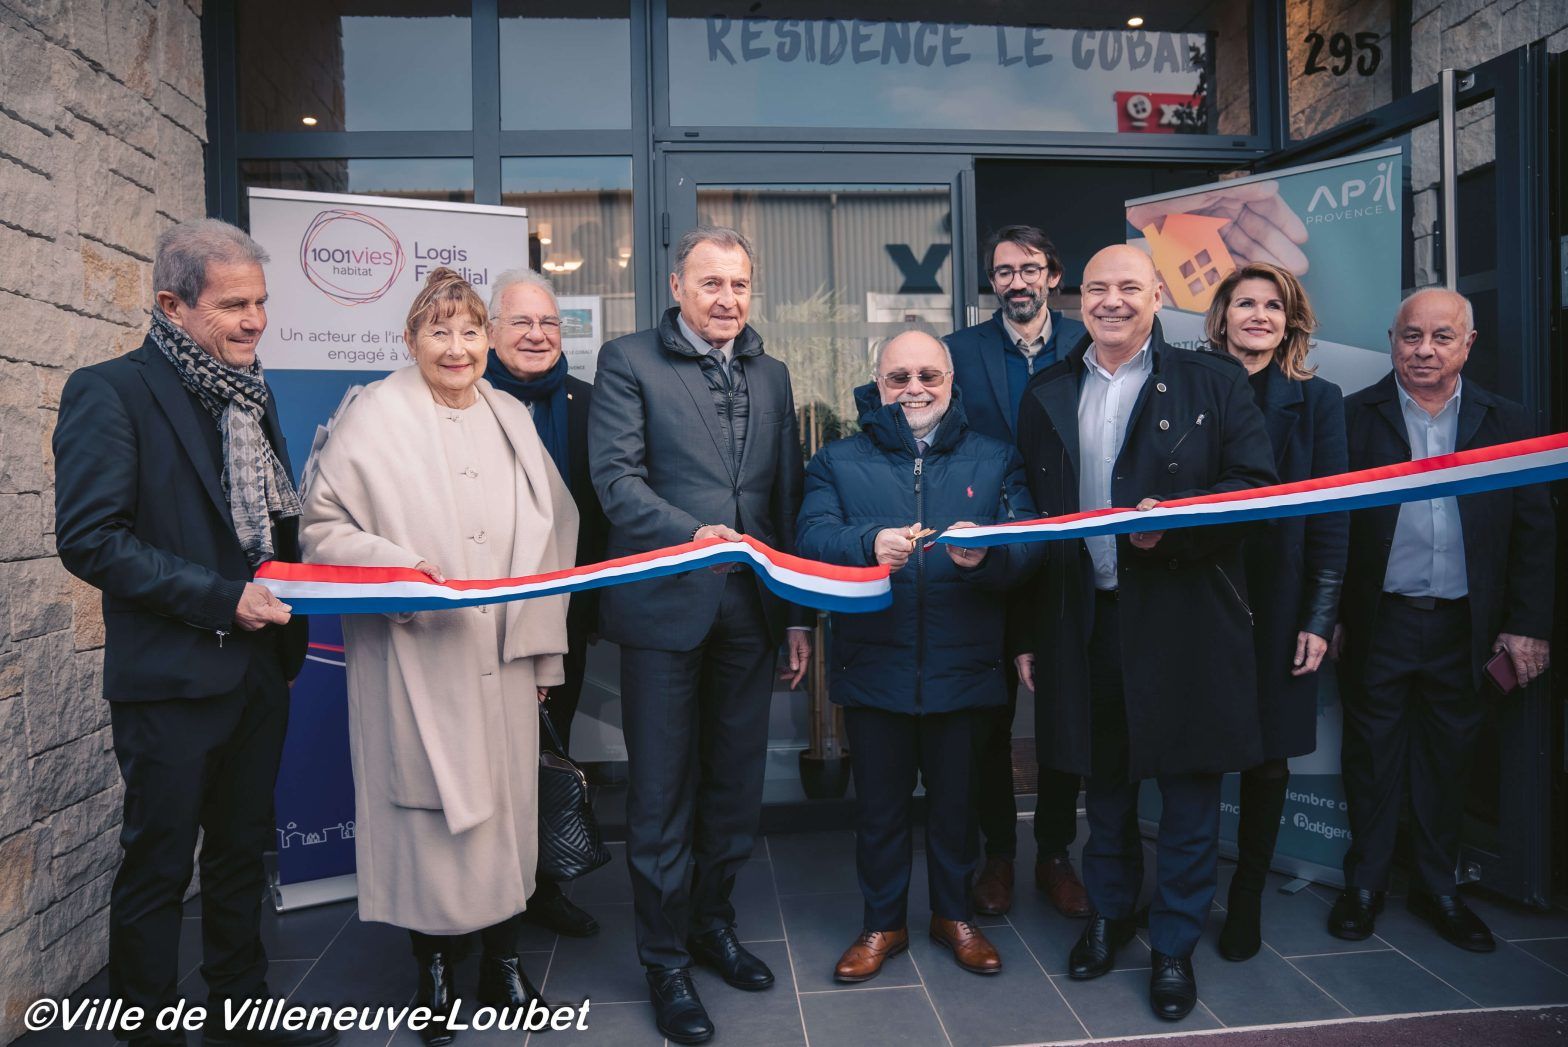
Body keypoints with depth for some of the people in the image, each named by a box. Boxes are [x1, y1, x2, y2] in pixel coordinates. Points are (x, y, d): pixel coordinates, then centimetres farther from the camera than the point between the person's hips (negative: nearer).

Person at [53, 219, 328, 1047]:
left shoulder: (250, 395, 12)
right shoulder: (109, 392, -10)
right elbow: (88, 539, -17)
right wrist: (223, 598, -20)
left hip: (259, 666, 7)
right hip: (171, 676, -7)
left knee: (241, 855, 18)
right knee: (158, 867, 7)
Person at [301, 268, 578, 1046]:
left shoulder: (511, 419, 12)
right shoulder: (375, 418, -2)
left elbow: (550, 532, 15)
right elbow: (322, 528, -3)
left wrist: (545, 647, 12)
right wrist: (395, 564, -20)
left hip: (503, 660, 4)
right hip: (417, 662, -4)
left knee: (507, 803, 9)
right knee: (432, 811, 2)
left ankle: (503, 962, 26)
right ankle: (434, 974, 22)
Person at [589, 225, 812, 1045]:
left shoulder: (770, 376, 15)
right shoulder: (628, 362, -1)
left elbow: (787, 497, 13)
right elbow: (617, 478, -11)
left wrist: (799, 613, 11)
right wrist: (692, 533, -27)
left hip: (750, 609, 5)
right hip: (665, 608, -5)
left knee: (736, 783, 15)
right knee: (661, 792, 5)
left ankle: (712, 921, 36)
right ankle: (665, 960, 22)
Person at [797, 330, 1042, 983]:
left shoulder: (995, 460, 8)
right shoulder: (838, 462, 5)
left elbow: (1031, 544, -5)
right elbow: (811, 538, -11)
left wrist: (988, 554, -28)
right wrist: (869, 545, -31)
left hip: (964, 667, 1)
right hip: (873, 667, 0)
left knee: (955, 800, 15)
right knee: (879, 804, 12)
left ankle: (953, 914, 37)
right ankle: (883, 923, 32)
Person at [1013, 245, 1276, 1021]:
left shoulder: (1212, 383, 1)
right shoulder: (1046, 394, 9)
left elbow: (1257, 486, -5)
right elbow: (1030, 515, 7)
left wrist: (1175, 519, -23)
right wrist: (1025, 632, 5)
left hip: (1185, 621, -2)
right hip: (1084, 622, 3)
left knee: (1188, 792, 7)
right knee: (1103, 783, 17)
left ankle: (1175, 946, 27)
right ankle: (1108, 914, 38)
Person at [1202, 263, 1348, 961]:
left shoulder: (1317, 400, 6)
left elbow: (1332, 516, 3)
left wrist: (1320, 617, -4)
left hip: (1277, 606, 1)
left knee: (1269, 760, 8)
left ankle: (1246, 902, 26)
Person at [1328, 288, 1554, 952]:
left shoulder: (1505, 422, 6)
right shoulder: (1353, 417, -2)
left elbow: (1533, 532, 6)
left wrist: (1528, 624, 1)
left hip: (1463, 625, 2)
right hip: (1378, 622, -2)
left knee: (1449, 757, 13)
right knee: (1373, 754, 8)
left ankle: (1438, 889, 29)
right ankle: (1365, 884, 23)